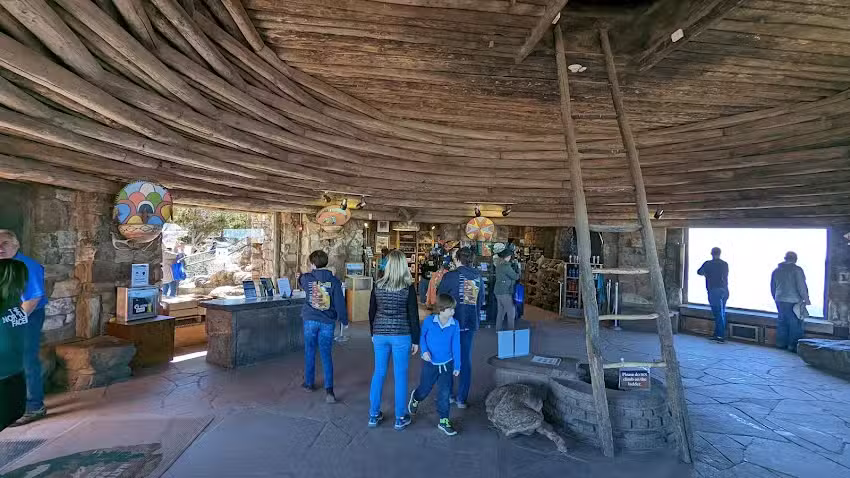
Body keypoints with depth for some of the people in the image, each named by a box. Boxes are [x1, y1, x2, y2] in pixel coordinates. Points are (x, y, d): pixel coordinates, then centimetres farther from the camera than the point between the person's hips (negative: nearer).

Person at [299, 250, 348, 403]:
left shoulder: (307, 278, -4)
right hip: (328, 322, 0)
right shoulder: (334, 281, -6)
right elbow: (340, 302, -7)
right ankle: (329, 389, -5)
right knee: (326, 355, 4)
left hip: (311, 320, 0)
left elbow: (300, 281, 21)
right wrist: (344, 320, 4)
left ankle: (309, 383, 32)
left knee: (309, 352, 17)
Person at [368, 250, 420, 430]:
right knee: (400, 375, 7)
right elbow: (413, 316, -7)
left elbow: (371, 312, 6)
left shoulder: (378, 286, -1)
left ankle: (374, 415, 24)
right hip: (401, 335, -3)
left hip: (380, 335, 3)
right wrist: (415, 340, 2)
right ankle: (400, 418, 17)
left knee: (378, 373, 14)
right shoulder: (408, 288, -10)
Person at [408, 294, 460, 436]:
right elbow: (421, 336, 1)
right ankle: (415, 398, 50)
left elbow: (456, 346, -6)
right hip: (430, 363, -1)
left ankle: (444, 421, 20)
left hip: (446, 364, 1)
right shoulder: (429, 321, -16)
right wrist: (424, 351, -12)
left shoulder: (455, 324, -13)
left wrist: (457, 365, -3)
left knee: (444, 393, 2)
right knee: (425, 389, 16)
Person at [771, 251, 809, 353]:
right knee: (795, 324, 2)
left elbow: (773, 287, 17)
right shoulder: (797, 270, -9)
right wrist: (806, 299, -3)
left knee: (781, 322, 13)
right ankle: (793, 345, 4)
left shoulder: (776, 270, 10)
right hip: (794, 302, -5)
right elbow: (801, 286, -13)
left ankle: (781, 343, 17)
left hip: (780, 301, 5)